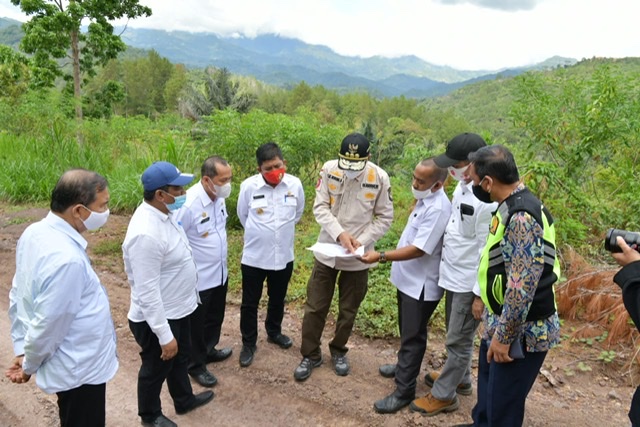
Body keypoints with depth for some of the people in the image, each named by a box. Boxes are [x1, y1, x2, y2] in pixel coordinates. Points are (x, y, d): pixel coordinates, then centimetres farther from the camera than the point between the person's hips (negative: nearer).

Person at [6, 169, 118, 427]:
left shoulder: (35, 233, -6)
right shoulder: (67, 259, -34)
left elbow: (18, 295, 3)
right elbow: (48, 325, -26)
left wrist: (22, 350, 9)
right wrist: (30, 366, -7)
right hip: (80, 369, -8)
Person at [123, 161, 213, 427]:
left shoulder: (163, 213, -3)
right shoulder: (146, 233, -33)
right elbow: (147, 292, -30)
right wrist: (164, 336, -24)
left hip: (177, 309, 9)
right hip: (157, 317, -9)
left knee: (181, 357, 28)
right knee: (156, 368, 17)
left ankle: (184, 400, 52)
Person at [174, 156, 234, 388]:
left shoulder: (219, 197, -4)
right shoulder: (188, 204, -28)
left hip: (220, 273, 8)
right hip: (198, 279, -7)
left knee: (215, 317, 26)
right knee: (196, 324, 14)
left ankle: (209, 350, 49)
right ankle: (196, 365, 34)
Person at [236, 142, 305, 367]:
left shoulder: (295, 184, -10)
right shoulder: (248, 186, -16)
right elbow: (243, 215, 3)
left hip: (284, 255, 2)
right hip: (254, 256, -2)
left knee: (278, 299, 22)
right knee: (250, 303, 11)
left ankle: (274, 332, 47)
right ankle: (249, 344, 31)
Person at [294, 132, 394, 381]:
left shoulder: (380, 178, -13)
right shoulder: (329, 169, -12)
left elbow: (385, 218, -6)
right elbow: (320, 207, -10)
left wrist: (362, 241, -18)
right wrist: (340, 234, -25)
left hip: (358, 258, 0)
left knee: (348, 310, 16)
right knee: (315, 307, 10)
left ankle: (338, 350, 40)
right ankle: (310, 354, 29)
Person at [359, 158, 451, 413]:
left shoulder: (438, 209, -26)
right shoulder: (425, 200, 5)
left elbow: (419, 249, -28)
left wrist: (381, 257, -27)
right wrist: (390, 260, 18)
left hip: (422, 284, -9)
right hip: (408, 278, 9)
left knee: (413, 336, 2)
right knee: (406, 331, 25)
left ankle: (404, 391, 14)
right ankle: (404, 365, 45)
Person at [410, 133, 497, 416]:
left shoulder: (488, 200, -26)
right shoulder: (462, 186, 2)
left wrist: (480, 295, -17)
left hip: (470, 284, -9)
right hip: (453, 277, 9)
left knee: (458, 341, 8)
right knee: (455, 336, 24)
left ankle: (444, 395, 25)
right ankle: (459, 379, 45)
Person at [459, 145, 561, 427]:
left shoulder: (522, 217, -28)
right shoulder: (512, 206, 4)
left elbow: (522, 287, -29)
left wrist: (504, 337, -20)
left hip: (521, 332, -9)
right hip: (500, 322, 9)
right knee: (487, 390, 28)